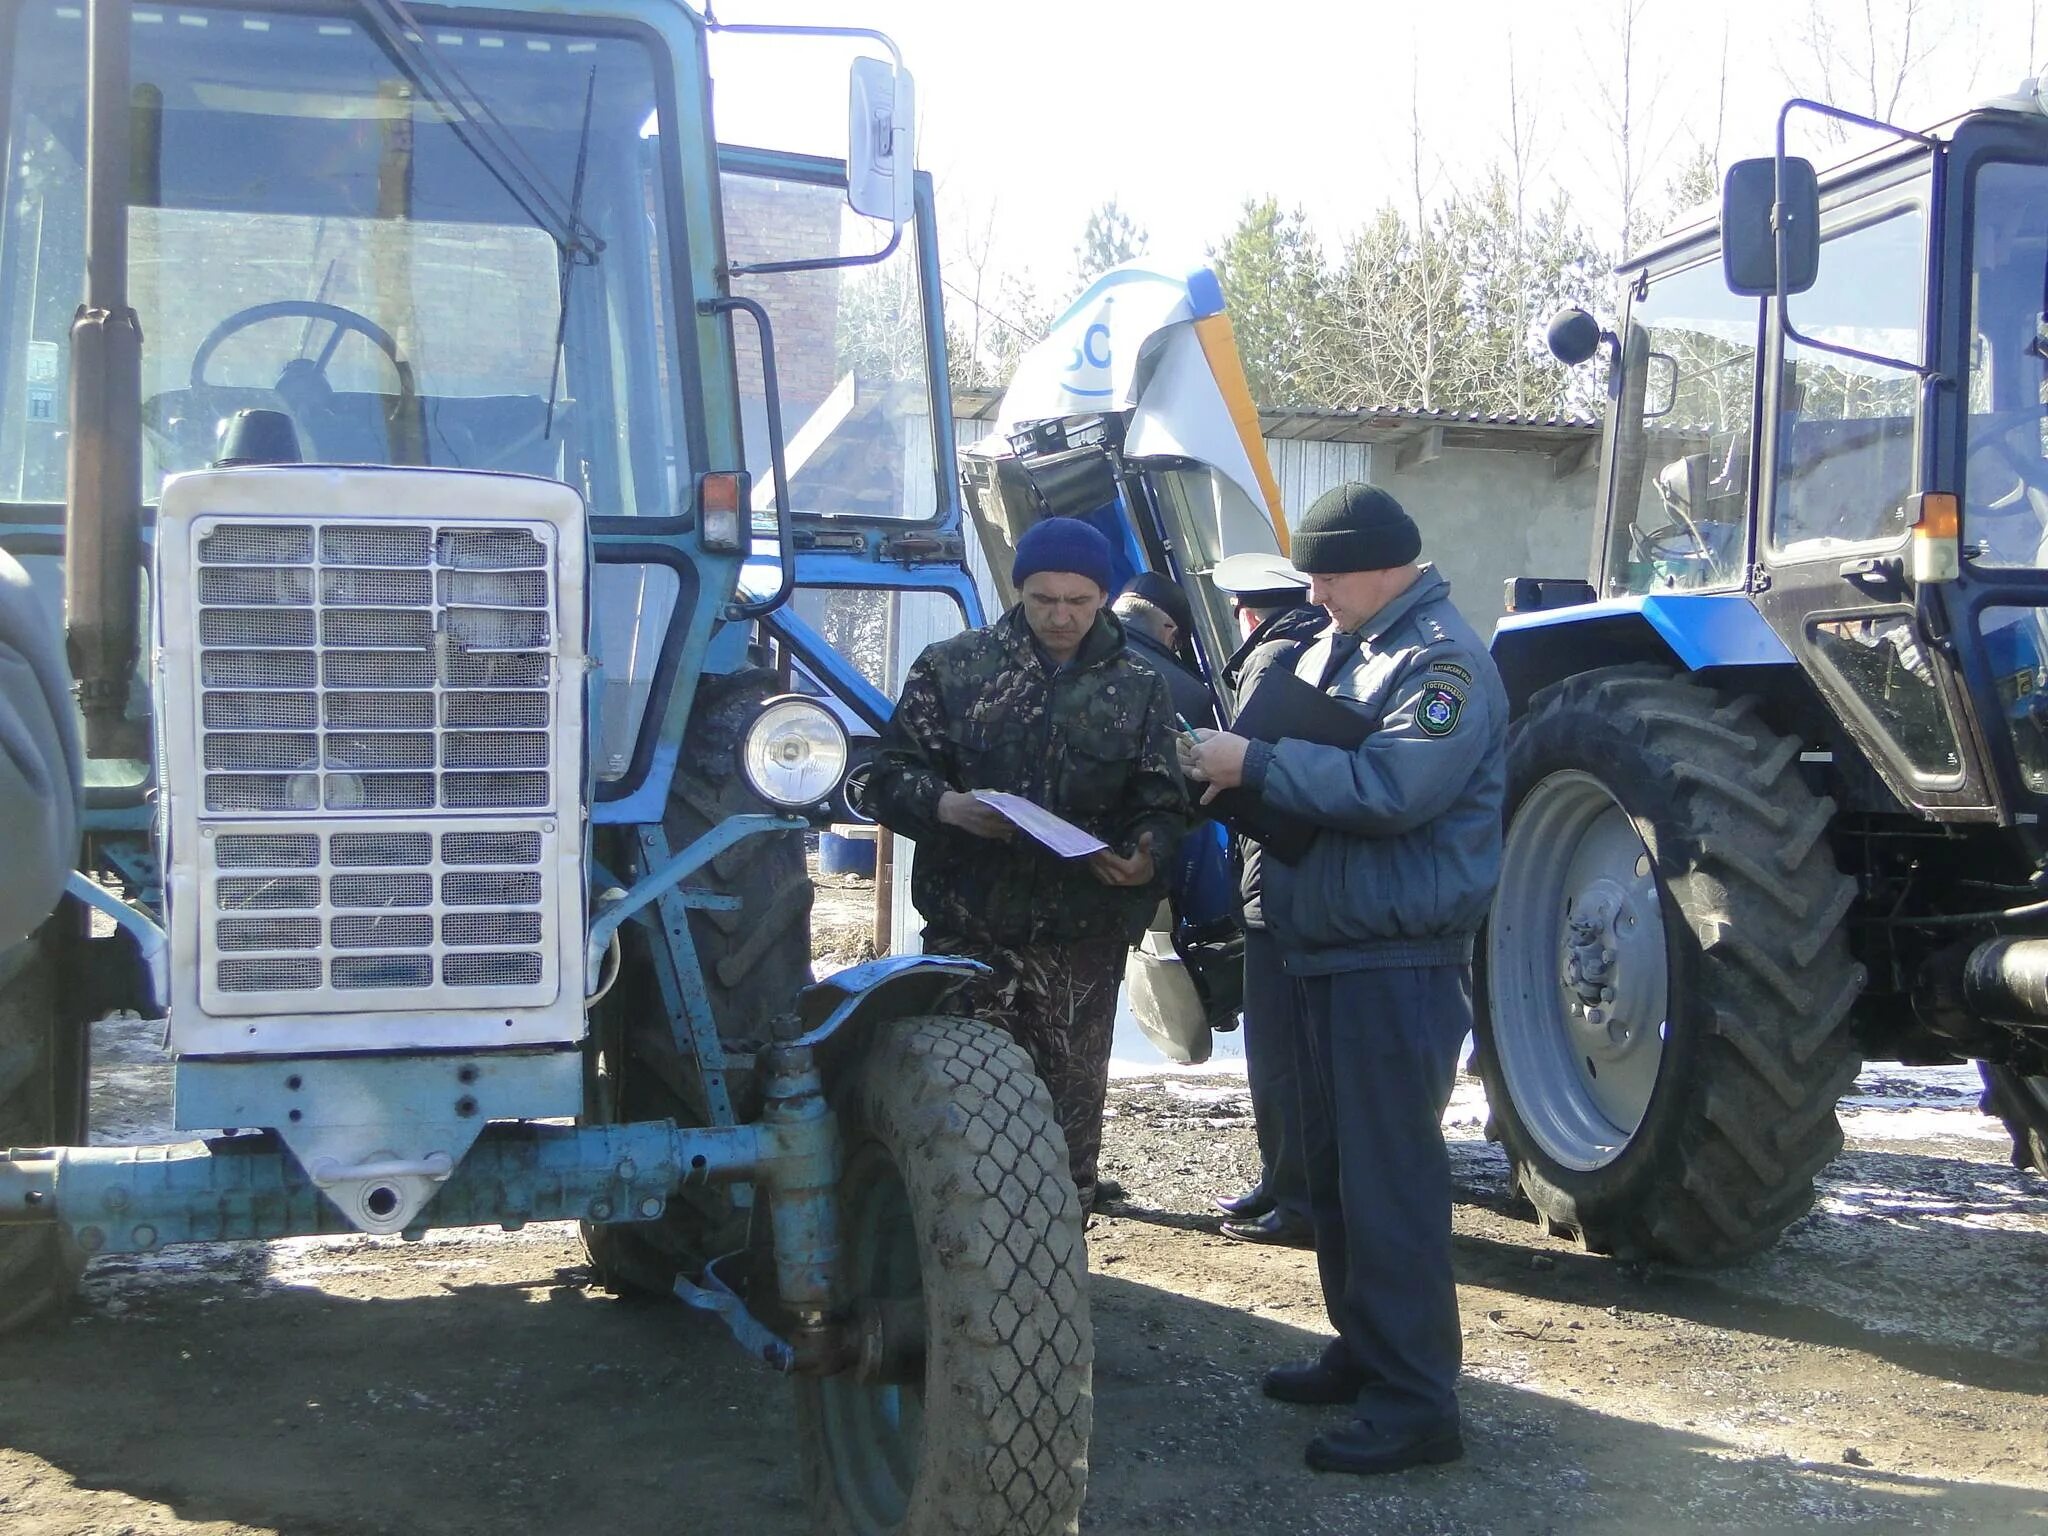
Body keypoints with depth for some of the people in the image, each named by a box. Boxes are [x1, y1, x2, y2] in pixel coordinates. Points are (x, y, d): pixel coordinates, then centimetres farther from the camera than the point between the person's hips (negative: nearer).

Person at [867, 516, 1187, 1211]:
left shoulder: (1139, 688, 10)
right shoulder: (952, 667, 5)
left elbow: (1162, 803, 10)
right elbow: (890, 775, 4)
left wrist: (1146, 854, -13)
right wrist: (946, 805, -18)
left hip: (1083, 940, 2)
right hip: (970, 929, -2)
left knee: (1072, 1101, 6)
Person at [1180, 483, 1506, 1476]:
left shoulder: (1441, 660, -14)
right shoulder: (1334, 648, 14)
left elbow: (1388, 787, -26)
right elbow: (1309, 758, 18)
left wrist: (1256, 764, -21)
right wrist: (1235, 768, -3)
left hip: (1399, 961, -9)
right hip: (1326, 949, 10)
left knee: (1390, 1177, -7)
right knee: (1334, 1165, 16)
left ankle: (1415, 1401, 0)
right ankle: (1364, 1353, 29)